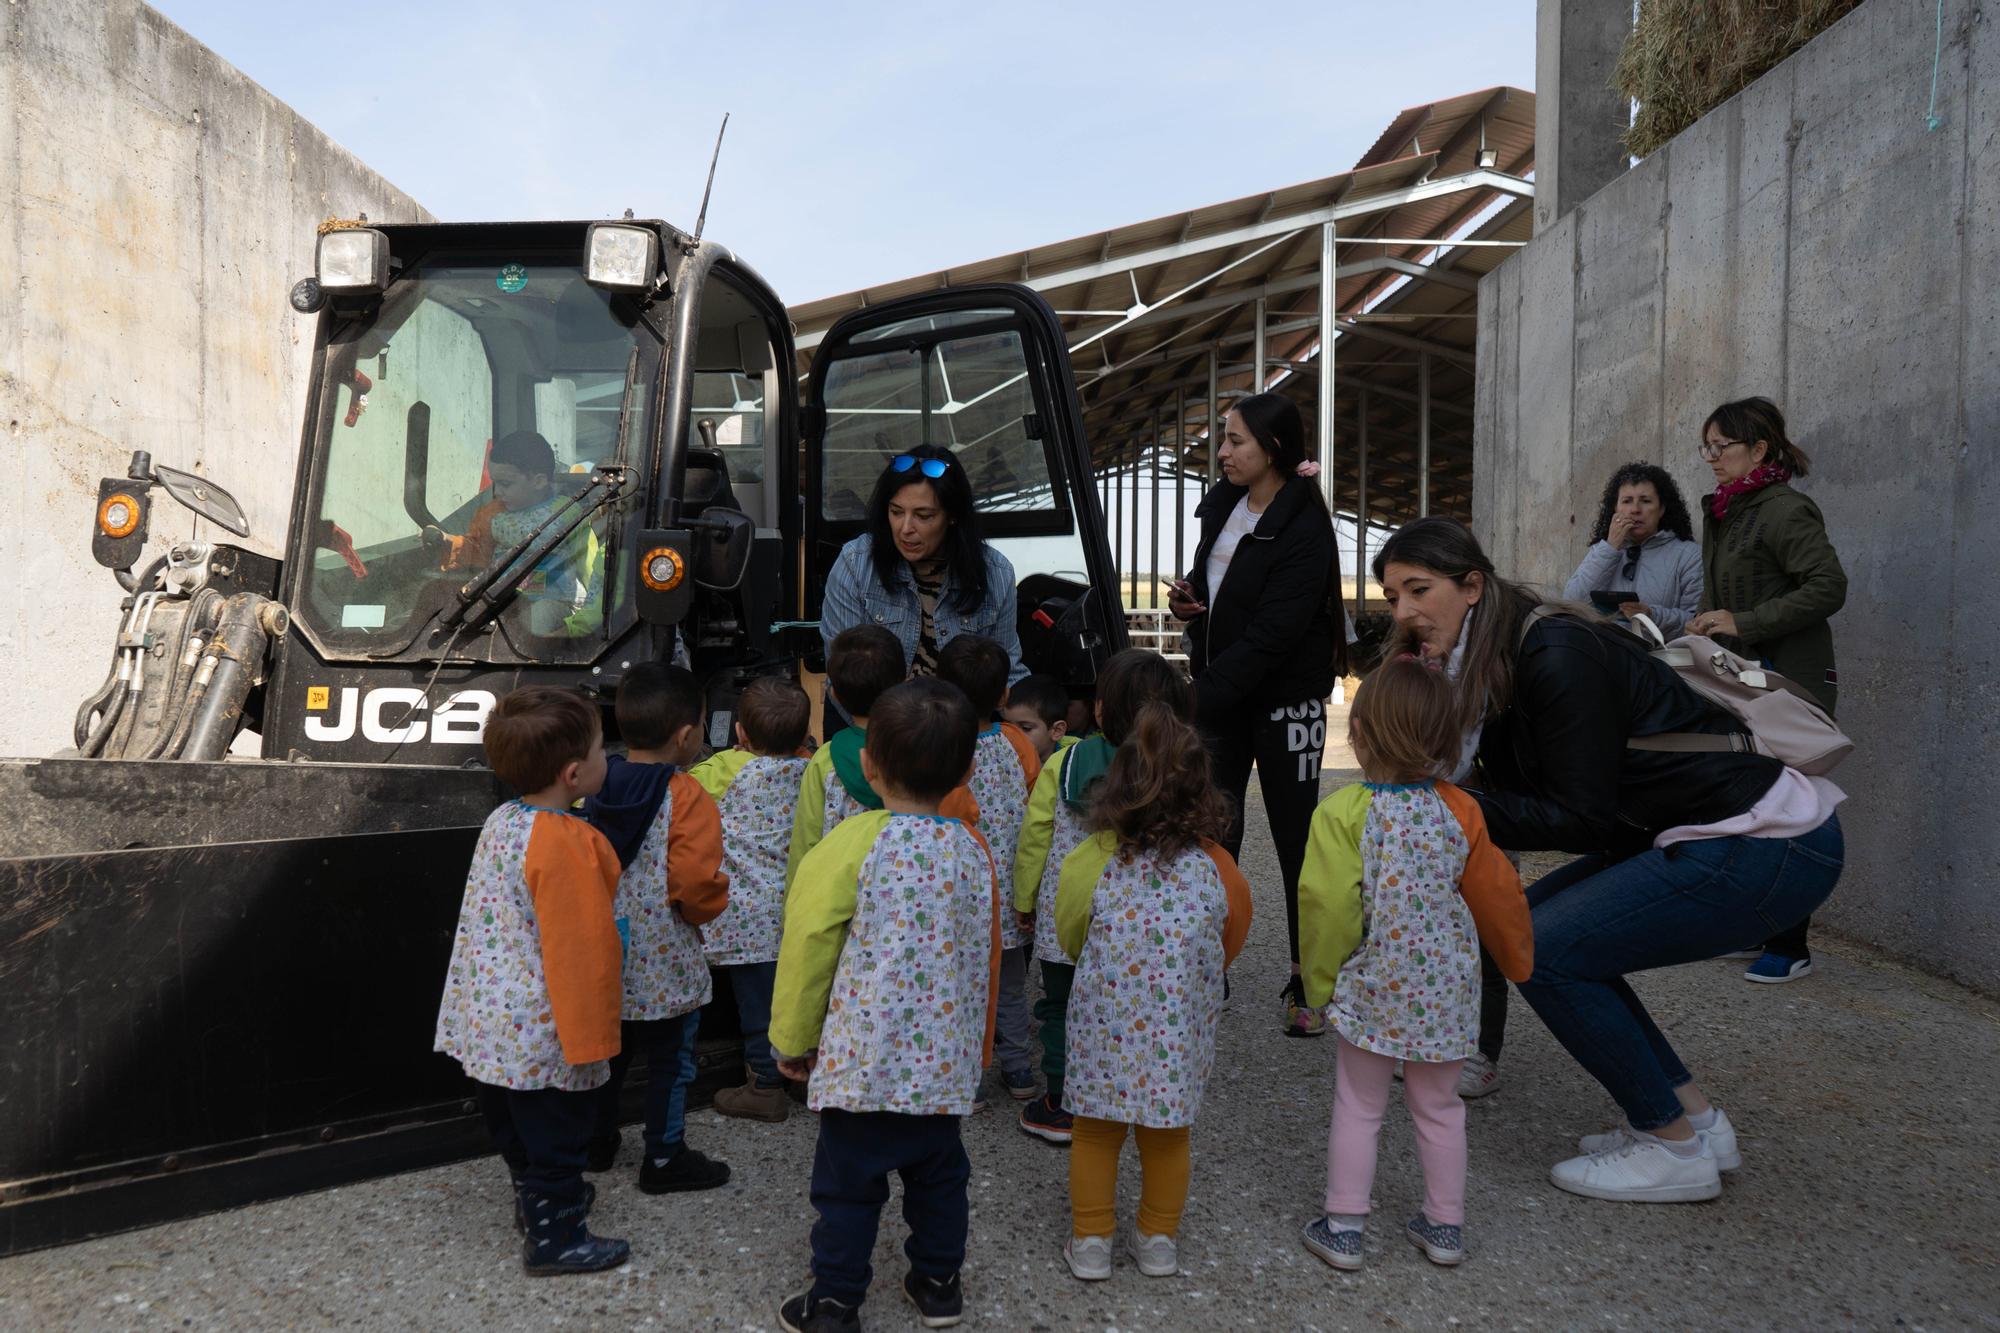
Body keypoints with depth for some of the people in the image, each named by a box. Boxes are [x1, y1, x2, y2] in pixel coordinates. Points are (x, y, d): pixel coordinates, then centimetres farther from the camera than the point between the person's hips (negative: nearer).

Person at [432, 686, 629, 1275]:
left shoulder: (501, 822, 1)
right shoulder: (568, 845, -27)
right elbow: (579, 951, -25)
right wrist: (590, 1037, -16)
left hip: (491, 1018, 9)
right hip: (542, 1028, -9)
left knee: (517, 1125, 25)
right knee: (557, 1132, 8)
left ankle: (537, 1197, 45)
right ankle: (553, 1238, 22)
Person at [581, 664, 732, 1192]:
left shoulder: (597, 789, -2)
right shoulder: (687, 798, -21)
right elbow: (696, 881, -27)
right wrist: (708, 908, -6)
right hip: (666, 963, -6)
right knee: (671, 1060, 11)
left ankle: (598, 1139, 38)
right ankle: (664, 1158, 21)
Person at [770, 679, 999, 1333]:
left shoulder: (851, 846, -16)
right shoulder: (973, 850, -3)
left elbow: (808, 949, -10)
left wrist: (793, 1039, 4)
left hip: (862, 1058, -4)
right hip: (946, 1059, 5)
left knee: (848, 1185, 9)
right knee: (938, 1172, 21)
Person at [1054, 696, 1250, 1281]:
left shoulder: (1092, 862, -16)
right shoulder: (1215, 869, -13)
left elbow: (1070, 938, 1)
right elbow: (1228, 945, 5)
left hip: (1105, 1021, -1)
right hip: (1182, 1029, 1)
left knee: (1096, 1132, 17)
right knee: (1168, 1133, 20)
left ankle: (1090, 1241, 28)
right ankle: (1158, 1240, 34)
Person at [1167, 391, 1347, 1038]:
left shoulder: (1303, 529, -18)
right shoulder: (1222, 503, 6)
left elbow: (1270, 637, -24)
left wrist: (1199, 699, -26)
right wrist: (1187, 598, -1)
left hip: (1283, 699, -7)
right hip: (1221, 692, 7)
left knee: (1296, 843, 3)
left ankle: (1309, 987, 16)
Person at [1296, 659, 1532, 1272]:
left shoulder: (1343, 813, -17)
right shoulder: (1459, 810, -4)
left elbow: (1328, 906, -17)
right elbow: (1496, 894, 5)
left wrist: (1320, 982, -3)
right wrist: (1517, 959, 21)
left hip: (1374, 988, -3)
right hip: (1447, 986, 4)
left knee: (1358, 1107, 12)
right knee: (1439, 1107, 19)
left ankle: (1343, 1227, 18)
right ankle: (1445, 1226, 30)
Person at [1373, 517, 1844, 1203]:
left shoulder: (1556, 657, -20)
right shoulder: (1493, 663, 7)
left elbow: (1584, 820, -19)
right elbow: (1524, 797, 6)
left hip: (1773, 847, -10)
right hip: (1706, 836, 10)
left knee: (1542, 949, -12)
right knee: (1525, 919, 10)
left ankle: (1676, 1149, 5)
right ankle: (1695, 1118, 18)